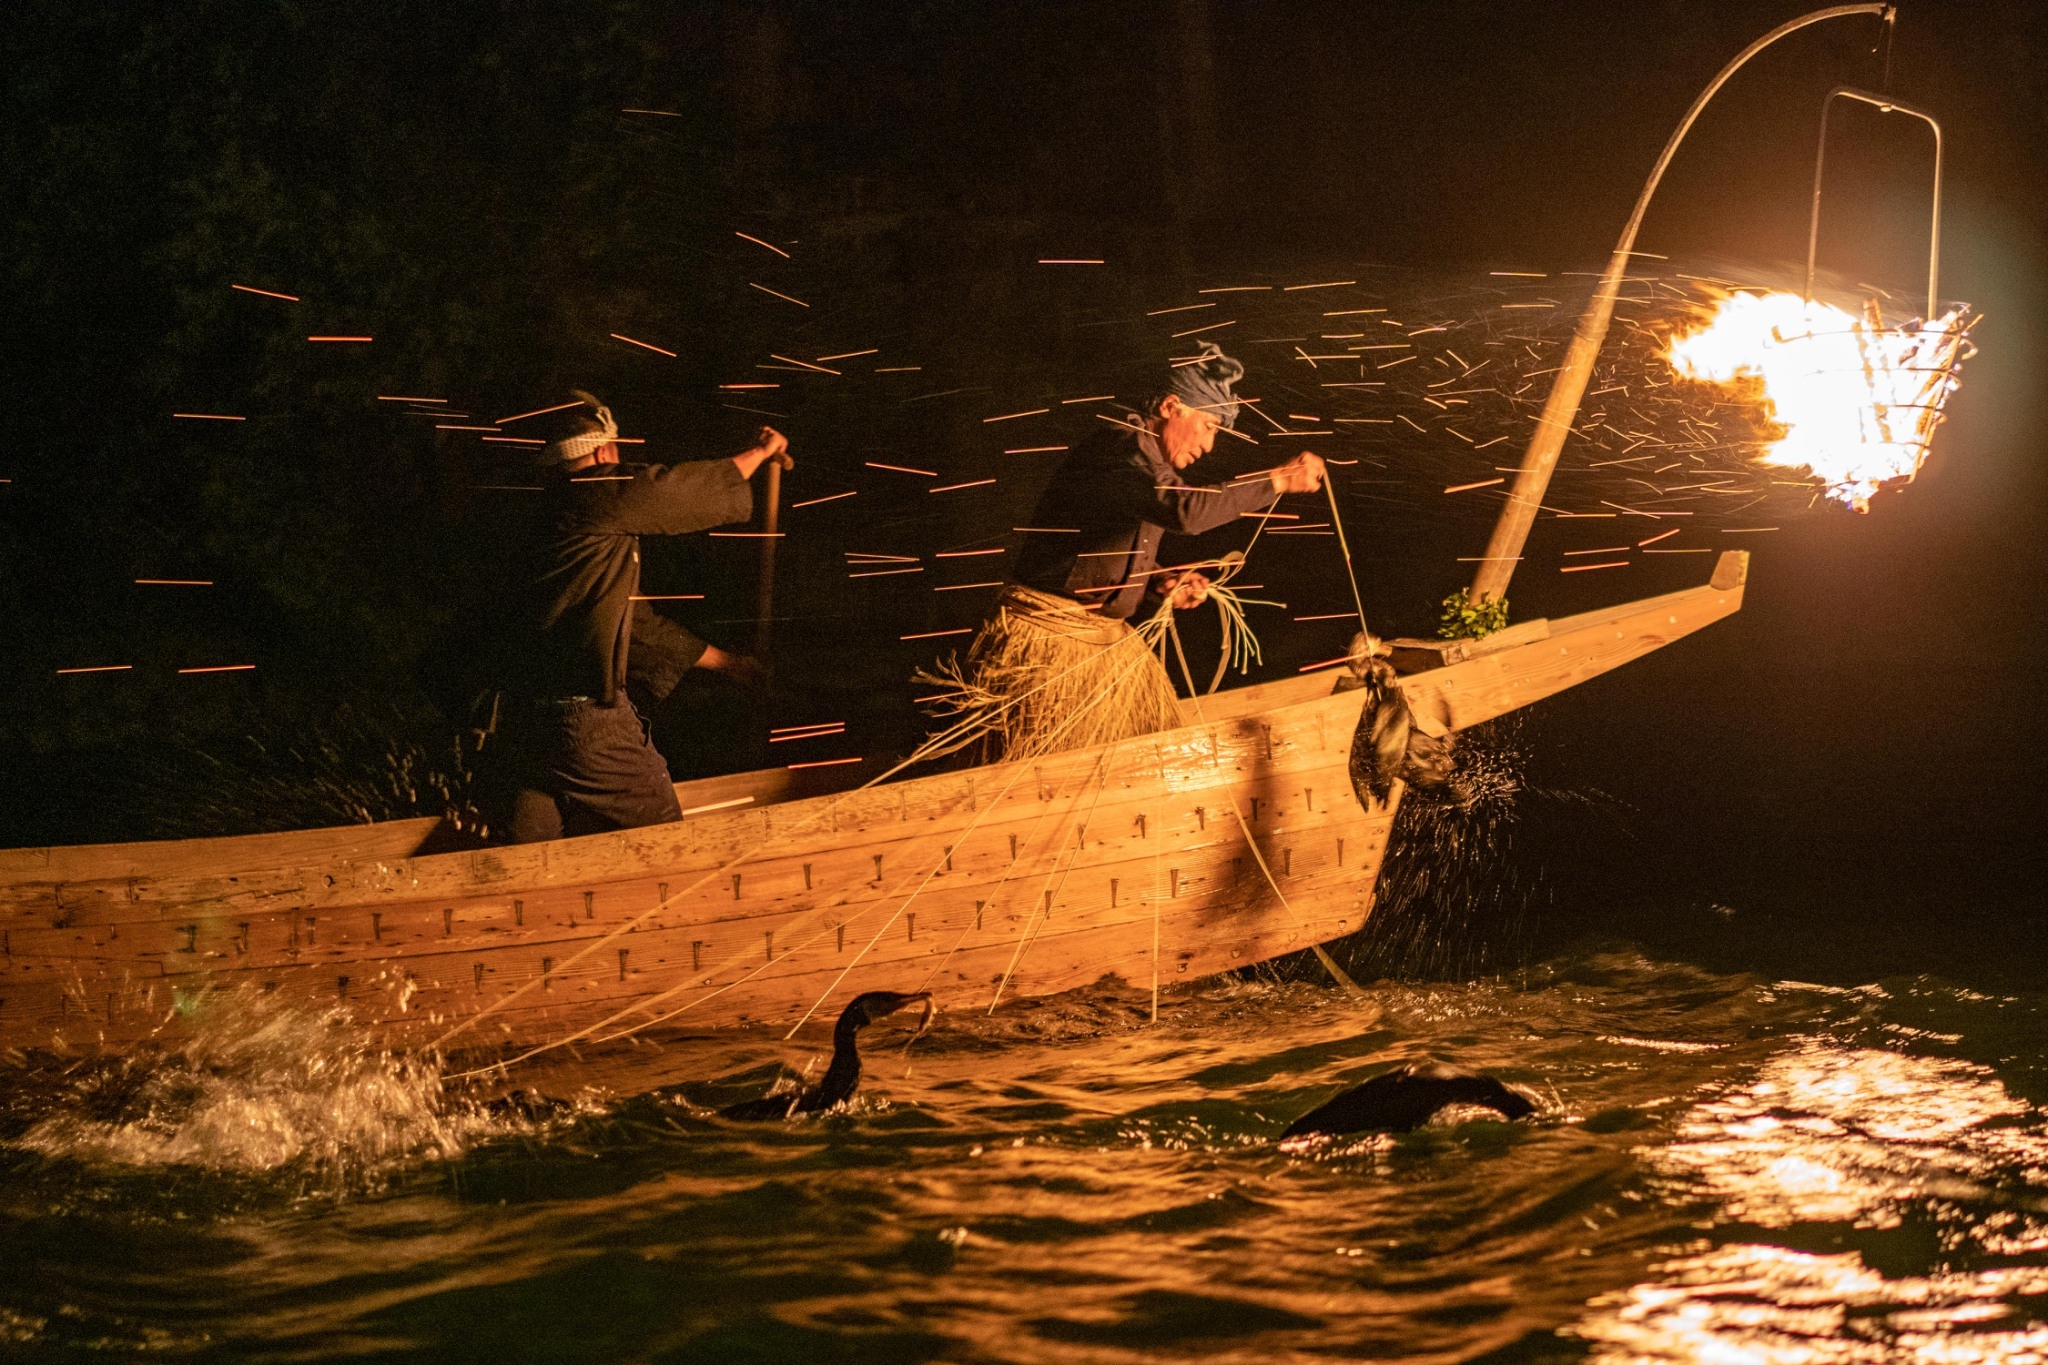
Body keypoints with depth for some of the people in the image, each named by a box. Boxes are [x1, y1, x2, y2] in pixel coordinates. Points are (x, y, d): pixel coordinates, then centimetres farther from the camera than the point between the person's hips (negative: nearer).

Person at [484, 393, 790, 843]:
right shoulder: (604, 495, -6)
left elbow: (634, 618, 28)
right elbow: (705, 486, 6)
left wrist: (727, 660, 36)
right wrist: (762, 451, 27)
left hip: (522, 716, 8)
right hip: (588, 715, -8)